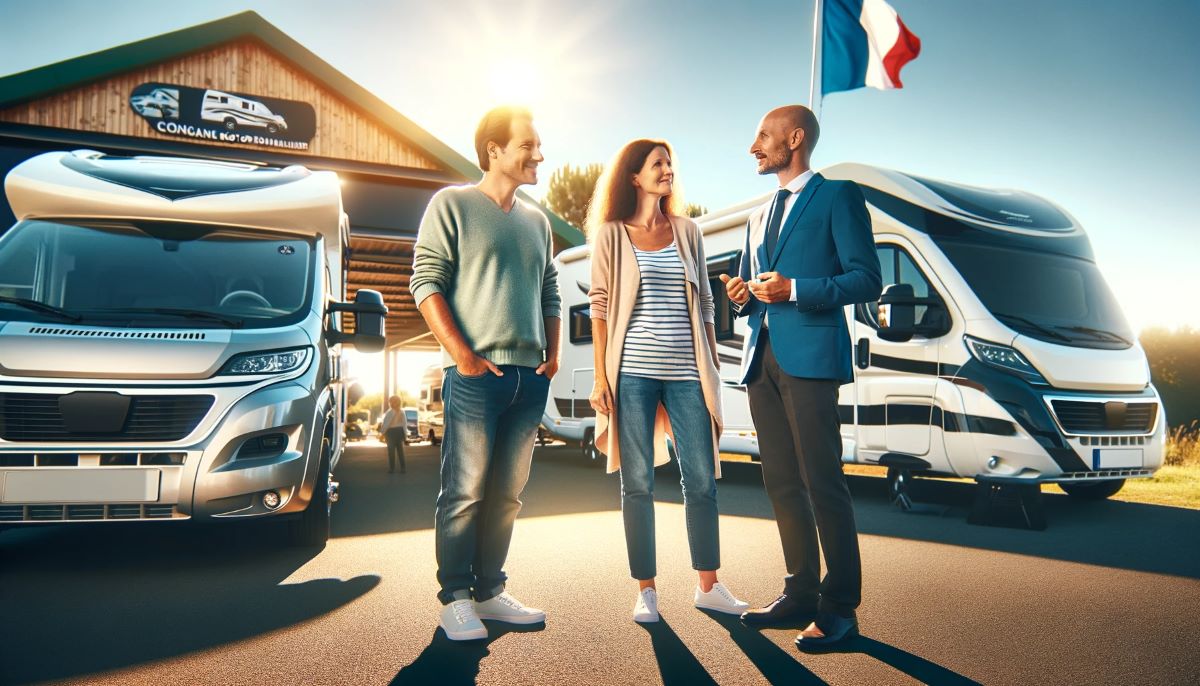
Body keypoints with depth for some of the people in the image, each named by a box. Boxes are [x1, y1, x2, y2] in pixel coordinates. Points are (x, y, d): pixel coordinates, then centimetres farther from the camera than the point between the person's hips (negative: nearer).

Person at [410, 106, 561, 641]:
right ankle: (454, 598, 9)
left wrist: (553, 353, 8)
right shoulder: (452, 204, 1)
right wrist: (462, 354, -14)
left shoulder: (537, 220, 18)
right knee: (465, 492, -2)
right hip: (475, 375, -6)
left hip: (530, 377, 6)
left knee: (507, 494, 9)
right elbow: (426, 282, -6)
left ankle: (489, 592, 19)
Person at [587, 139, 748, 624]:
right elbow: (600, 307, 1)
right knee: (638, 483, 3)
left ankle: (708, 587, 20)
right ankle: (646, 592, 15)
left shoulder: (687, 231, 13)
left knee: (702, 480, 5)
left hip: (686, 373, 3)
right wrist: (600, 377, -6)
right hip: (633, 373, -3)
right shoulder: (611, 235, 5)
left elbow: (704, 306, 14)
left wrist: (713, 370, 9)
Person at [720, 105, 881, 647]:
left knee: (822, 483, -6)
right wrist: (743, 296, 4)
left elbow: (867, 279, -7)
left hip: (809, 356, -7)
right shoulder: (759, 218, 23)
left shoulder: (838, 197, 2)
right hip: (762, 359, 7)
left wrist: (794, 290, -17)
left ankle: (840, 607, 4)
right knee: (782, 484, 10)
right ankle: (800, 593, 20)